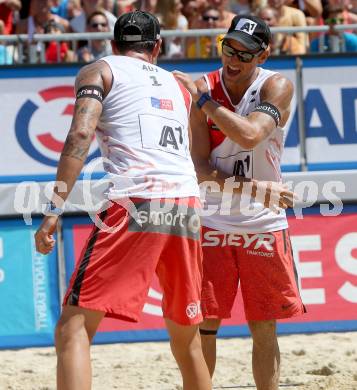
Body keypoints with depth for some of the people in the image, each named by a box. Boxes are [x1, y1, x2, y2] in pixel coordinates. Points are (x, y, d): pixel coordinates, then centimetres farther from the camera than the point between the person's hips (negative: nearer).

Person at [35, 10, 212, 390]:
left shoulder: (98, 71, 12)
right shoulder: (177, 85, 28)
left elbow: (81, 134, -6)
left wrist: (55, 207, -11)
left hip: (134, 202, -5)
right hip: (187, 206, 5)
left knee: (73, 328, -8)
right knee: (186, 339, 19)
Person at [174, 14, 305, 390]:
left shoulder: (276, 87, -7)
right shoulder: (203, 88, -3)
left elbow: (250, 135, -27)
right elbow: (199, 166, -9)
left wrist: (203, 99, -21)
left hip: (263, 224, 0)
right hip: (213, 222, 1)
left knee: (264, 329, 5)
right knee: (203, 323, -3)